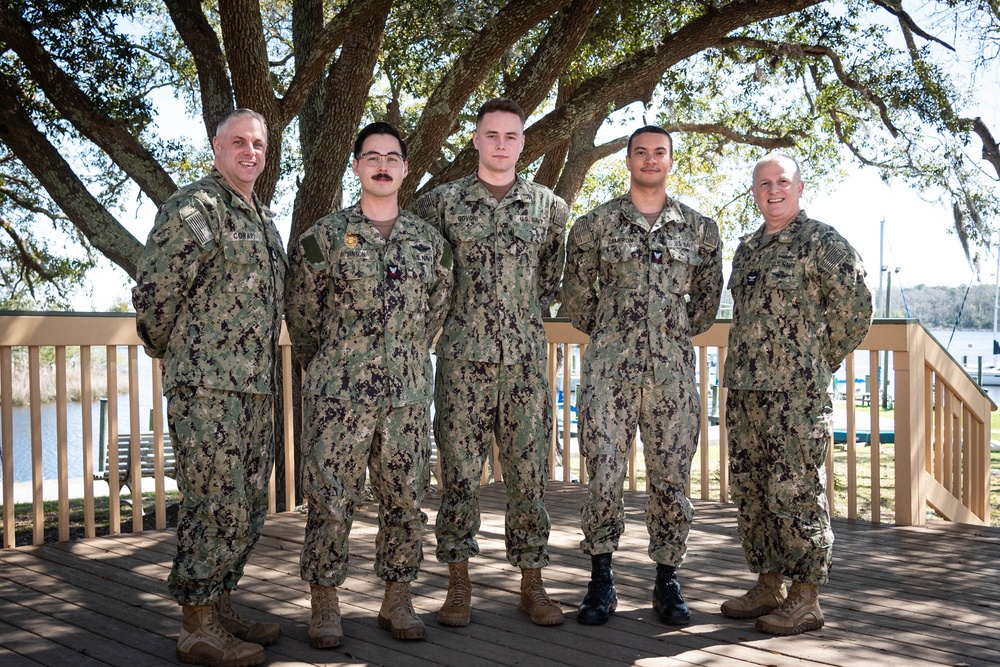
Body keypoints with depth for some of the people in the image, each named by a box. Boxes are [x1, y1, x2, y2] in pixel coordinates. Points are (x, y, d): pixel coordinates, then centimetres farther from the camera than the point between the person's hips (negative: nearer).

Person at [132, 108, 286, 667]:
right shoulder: (195, 208, -9)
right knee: (216, 506, -5)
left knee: (249, 508, 13)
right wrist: (169, 350, 3)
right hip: (207, 386, -9)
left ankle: (221, 609, 25)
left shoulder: (263, 218, 19)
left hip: (256, 387, 9)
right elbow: (154, 293, -11)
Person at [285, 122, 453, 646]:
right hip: (338, 390, -3)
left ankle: (397, 602, 21)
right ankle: (324, 607, 13)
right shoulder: (324, 236, 1)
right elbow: (300, 311, 7)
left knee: (404, 498, 8)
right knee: (330, 499, 0)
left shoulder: (429, 240, 9)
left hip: (409, 391, 3)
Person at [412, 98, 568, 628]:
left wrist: (534, 308, 13)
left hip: (526, 356, 1)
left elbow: (559, 271, 23)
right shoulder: (443, 202, 5)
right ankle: (458, 585, 11)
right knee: (459, 470, 1)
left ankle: (532, 584, 13)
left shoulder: (550, 207, 9)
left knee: (529, 471, 3)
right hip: (463, 356, -1)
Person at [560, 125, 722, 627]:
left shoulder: (699, 228, 10)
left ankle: (667, 582, 16)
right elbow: (575, 293, 13)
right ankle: (601, 582, 11)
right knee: (604, 475, -2)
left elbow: (709, 293, 19)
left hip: (673, 369, 1)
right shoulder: (595, 223, 7)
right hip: (610, 368, -1)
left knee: (672, 478, 3)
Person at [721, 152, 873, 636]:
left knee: (796, 492, -4)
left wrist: (820, 362, 1)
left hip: (795, 394, -8)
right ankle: (769, 587, 22)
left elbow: (855, 309, -6)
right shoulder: (748, 247, 17)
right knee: (750, 492, 10)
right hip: (743, 389, 8)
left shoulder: (821, 241, -4)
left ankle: (805, 599, 5)